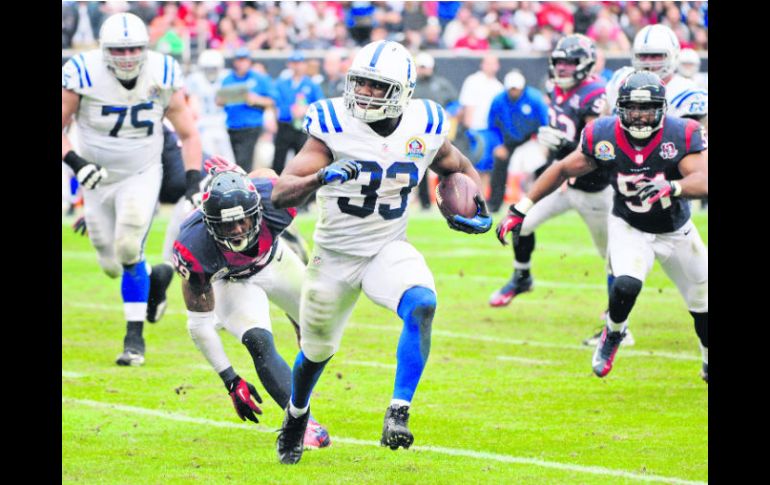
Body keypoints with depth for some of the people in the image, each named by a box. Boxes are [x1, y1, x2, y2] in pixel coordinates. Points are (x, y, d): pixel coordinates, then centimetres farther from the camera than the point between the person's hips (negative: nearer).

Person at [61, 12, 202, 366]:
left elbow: (188, 136, -2)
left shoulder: (162, 76, -14)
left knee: (128, 250, -21)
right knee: (113, 266, 7)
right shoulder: (83, 76, -19)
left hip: (142, 175, -1)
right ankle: (155, 279, 41)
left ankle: (135, 335, -9)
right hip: (98, 178, 2)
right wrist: (75, 162, -29)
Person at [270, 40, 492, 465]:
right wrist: (321, 178, -43)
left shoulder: (423, 129, -9)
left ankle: (399, 413, -24)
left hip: (389, 251, 1)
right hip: (335, 255, -1)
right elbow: (280, 195, -24)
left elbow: (459, 168, 15)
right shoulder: (334, 127, -18)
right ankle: (296, 415, 48)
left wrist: (479, 209, -3)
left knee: (422, 306, -30)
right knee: (317, 350, 15)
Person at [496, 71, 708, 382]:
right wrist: (520, 210, -8)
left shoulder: (681, 136, -25)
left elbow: (703, 181, -37)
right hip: (629, 228, -1)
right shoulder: (603, 137, -19)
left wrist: (670, 188, -57)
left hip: (676, 233, 1)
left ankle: (708, 364, 38)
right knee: (626, 285, -29)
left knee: (702, 302, 10)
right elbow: (562, 170, -6)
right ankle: (613, 334, 4)